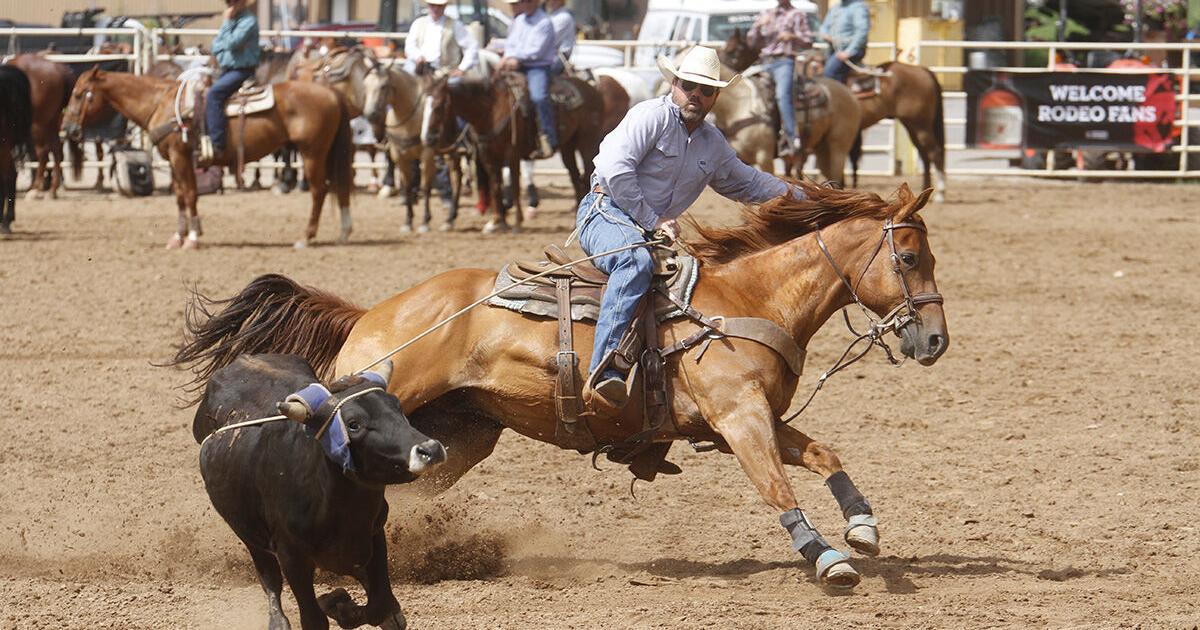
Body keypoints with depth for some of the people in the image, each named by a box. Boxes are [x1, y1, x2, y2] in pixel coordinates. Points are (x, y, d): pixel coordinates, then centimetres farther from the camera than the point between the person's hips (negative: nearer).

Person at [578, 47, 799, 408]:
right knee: (636, 263, -37)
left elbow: (746, 183, 35)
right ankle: (603, 371, -51)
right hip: (606, 213, -9)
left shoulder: (713, 144, 17)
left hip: (652, 230, 9)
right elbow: (615, 168, -18)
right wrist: (651, 221, -14)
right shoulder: (652, 116, -7)